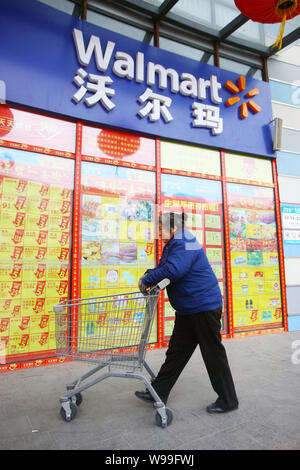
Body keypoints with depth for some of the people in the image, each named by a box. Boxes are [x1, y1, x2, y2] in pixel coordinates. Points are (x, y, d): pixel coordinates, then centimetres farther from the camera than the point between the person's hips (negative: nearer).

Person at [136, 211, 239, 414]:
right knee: (176, 351, 15)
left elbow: (173, 270, -31)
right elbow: (162, 267, 20)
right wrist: (148, 276, -1)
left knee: (213, 353, 4)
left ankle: (228, 400, 22)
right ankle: (158, 392, 26)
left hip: (204, 307, -10)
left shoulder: (184, 243, -19)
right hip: (187, 309, 10)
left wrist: (147, 280, -19)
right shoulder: (173, 245, 14)